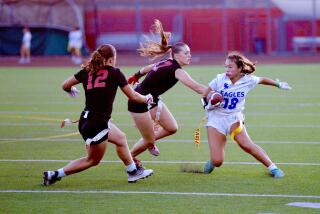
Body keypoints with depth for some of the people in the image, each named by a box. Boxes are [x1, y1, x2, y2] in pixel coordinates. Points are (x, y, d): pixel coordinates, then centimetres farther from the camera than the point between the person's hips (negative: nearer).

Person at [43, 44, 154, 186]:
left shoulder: (87, 71, 5)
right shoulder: (114, 73, -7)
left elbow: (65, 85, 7)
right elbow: (132, 96, 2)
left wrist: (71, 91, 31)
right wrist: (147, 99, 22)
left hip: (86, 119, 7)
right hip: (97, 124, -7)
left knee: (121, 139, 26)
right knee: (93, 160, 10)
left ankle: (133, 172, 40)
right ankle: (55, 174, 6)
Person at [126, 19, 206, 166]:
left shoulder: (167, 63, 2)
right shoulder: (176, 70, -25)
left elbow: (147, 68, 18)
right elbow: (196, 87, -35)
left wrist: (136, 76, 35)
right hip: (139, 103, -9)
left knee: (172, 128, 4)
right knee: (149, 141, 1)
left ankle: (150, 141, 29)